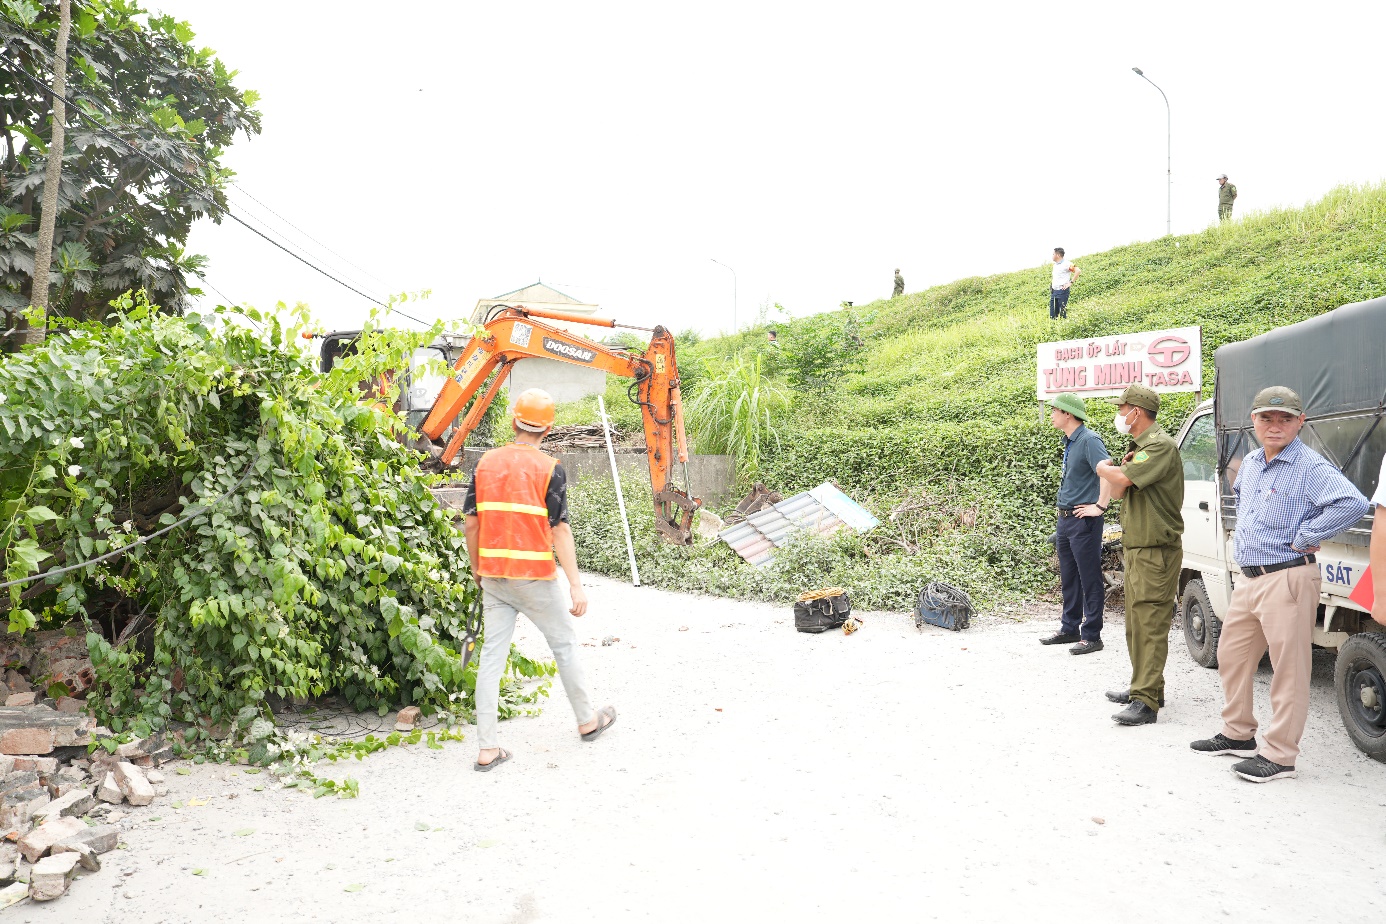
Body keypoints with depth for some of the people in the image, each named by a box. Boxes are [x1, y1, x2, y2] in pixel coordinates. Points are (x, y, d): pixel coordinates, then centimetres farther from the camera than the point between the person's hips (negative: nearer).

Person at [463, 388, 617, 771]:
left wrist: (477, 568, 18)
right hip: (534, 577, -4)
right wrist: (576, 583, -11)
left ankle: (487, 748, 8)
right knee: (564, 643, 14)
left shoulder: (485, 463, 4)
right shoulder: (550, 469, -9)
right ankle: (587, 720, 30)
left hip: (493, 576, 4)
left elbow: (471, 522, 5)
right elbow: (560, 529, -13)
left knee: (492, 654, 7)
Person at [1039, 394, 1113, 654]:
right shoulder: (1069, 442, 13)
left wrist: (1099, 506, -23)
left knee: (1090, 580, -1)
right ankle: (1069, 629, 27)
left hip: (1084, 520, -10)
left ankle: (1091, 636, 6)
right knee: (1068, 579, 17)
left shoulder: (1088, 440, -15)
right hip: (1065, 518, 10)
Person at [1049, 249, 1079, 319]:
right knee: (1052, 314, 9)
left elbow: (1078, 271, -21)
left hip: (1062, 291, -8)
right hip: (1054, 291, 8)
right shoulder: (1055, 264, 15)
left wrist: (1071, 282, -19)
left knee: (1062, 312, -4)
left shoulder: (1066, 264, -11)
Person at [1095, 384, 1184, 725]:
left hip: (1155, 552, -10)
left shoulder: (1160, 446, -16)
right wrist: (1121, 469, -6)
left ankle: (1145, 701, -10)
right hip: (1135, 549, 10)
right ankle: (1145, 686, 26)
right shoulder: (1140, 447, 17)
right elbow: (1118, 492, 15)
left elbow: (1122, 479, -27)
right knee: (1137, 624, 16)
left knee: (1150, 625, -10)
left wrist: (1103, 469, -5)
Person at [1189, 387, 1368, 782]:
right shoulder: (1250, 463, 12)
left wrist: (1303, 537, -21)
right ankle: (1238, 735, 31)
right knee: (1231, 656, 16)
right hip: (1248, 579, 9)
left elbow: (1353, 502, -29)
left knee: (1289, 668, 0)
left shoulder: (1310, 467, -13)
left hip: (1288, 579, -9)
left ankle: (1280, 756, 7)